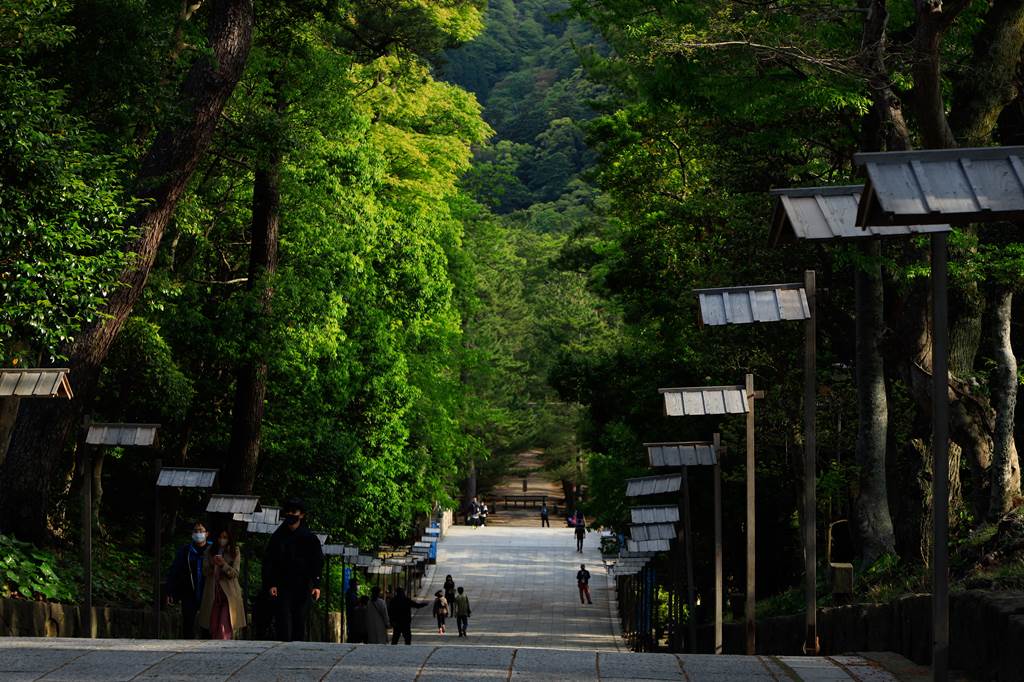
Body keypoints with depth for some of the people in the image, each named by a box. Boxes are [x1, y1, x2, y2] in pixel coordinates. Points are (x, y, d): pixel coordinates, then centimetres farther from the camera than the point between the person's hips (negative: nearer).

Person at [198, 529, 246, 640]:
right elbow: (205, 572, 4)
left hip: (229, 594, -3)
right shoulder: (210, 550, 9)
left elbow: (235, 573, -4)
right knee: (213, 627, 5)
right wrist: (212, 564, -16)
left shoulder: (234, 551, 2)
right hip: (212, 593, 3)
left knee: (225, 625, -15)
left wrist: (223, 565, -21)